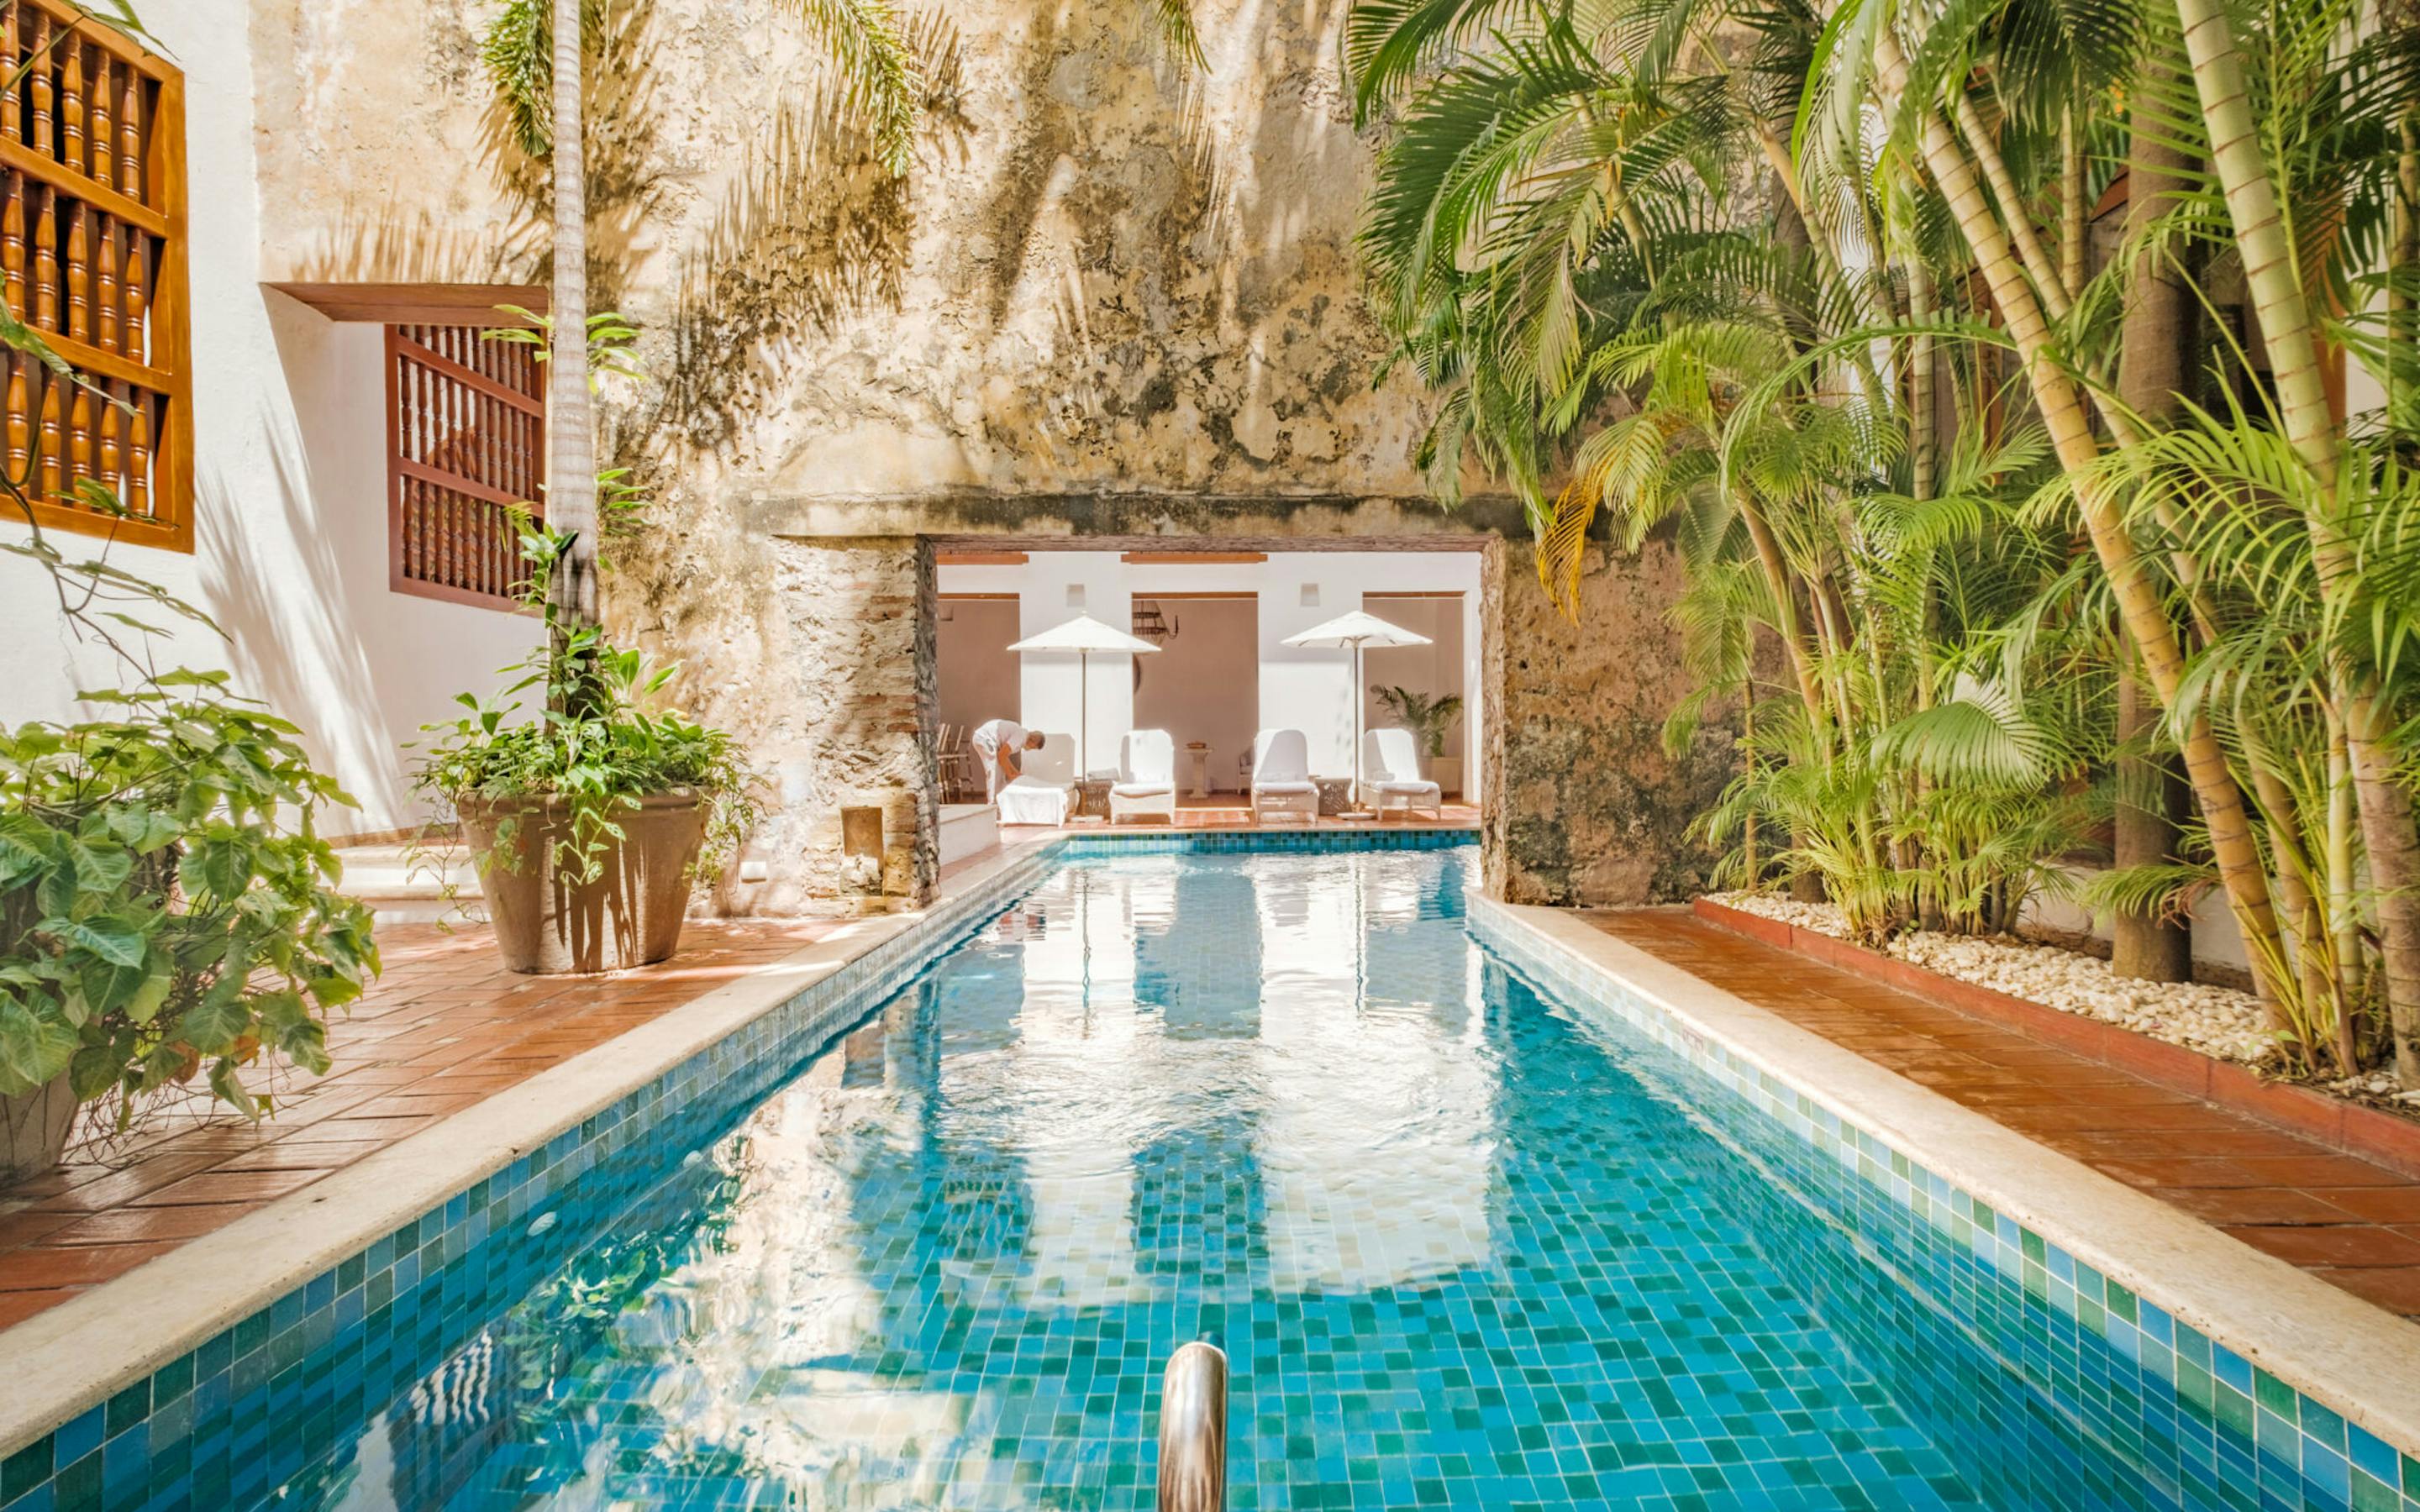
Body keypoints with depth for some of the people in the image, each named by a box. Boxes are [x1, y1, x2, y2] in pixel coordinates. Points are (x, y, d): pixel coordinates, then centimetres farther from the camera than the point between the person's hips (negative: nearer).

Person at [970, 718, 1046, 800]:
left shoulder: (1020, 733, 14)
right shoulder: (1021, 736, -16)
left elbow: (1004, 755, 20)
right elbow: (1002, 756, -20)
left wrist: (1016, 773, 17)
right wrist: (1010, 774, -9)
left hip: (982, 737, 11)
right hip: (984, 739, -11)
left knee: (999, 771, 14)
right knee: (994, 773, -10)